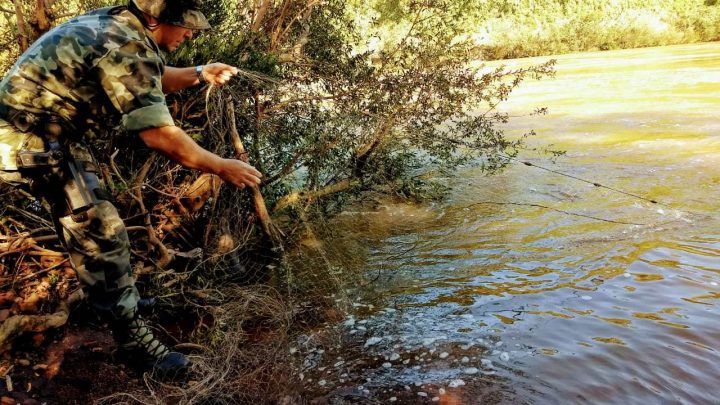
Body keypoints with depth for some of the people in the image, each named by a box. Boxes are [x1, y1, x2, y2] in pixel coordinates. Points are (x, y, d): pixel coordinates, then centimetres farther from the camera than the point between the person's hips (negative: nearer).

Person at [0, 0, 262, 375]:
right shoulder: (127, 48, -24)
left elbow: (148, 81, 24)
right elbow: (159, 134, -24)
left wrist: (197, 75, 11)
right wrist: (220, 167, -15)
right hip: (36, 144, -11)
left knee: (85, 220, 23)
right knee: (102, 236, -7)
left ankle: (115, 299, 42)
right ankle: (131, 337, 4)